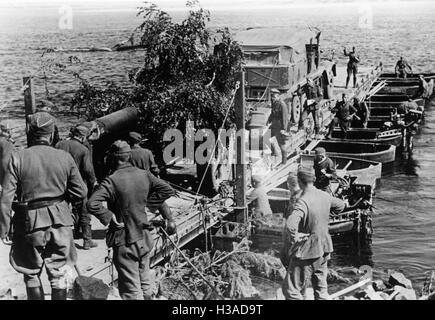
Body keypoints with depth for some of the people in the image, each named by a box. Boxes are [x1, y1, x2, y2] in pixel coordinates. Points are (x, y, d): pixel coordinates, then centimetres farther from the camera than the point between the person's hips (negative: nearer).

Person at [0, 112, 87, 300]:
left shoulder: (17, 159, -8)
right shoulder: (65, 158, -4)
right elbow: (81, 193, -2)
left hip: (30, 222, -1)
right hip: (60, 221, 1)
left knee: (31, 274, 15)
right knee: (59, 274, 12)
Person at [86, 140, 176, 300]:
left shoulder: (111, 181, -18)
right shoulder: (144, 175, -1)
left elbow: (92, 204, -29)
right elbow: (168, 190, 9)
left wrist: (109, 216, -16)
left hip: (125, 242, -5)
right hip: (145, 238, 6)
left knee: (131, 290, 2)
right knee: (144, 283, 21)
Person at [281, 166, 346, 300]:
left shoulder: (303, 202, -25)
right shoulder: (324, 196, -2)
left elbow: (290, 225, -40)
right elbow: (341, 206, 20)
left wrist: (294, 237, -21)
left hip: (306, 252, -8)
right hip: (324, 250, 8)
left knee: (291, 289, 2)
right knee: (321, 288, 17)